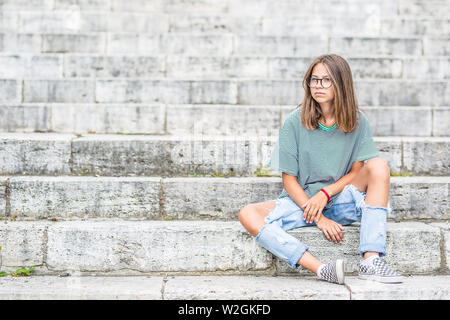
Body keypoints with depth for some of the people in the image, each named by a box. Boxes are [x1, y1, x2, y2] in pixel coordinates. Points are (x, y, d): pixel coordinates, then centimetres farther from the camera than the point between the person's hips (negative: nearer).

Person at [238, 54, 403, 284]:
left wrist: (325, 193, -17)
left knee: (379, 166, -24)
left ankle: (370, 261, -33)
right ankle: (322, 270, -42)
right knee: (248, 215, -27)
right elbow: (289, 180, -6)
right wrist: (319, 218, -17)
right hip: (301, 201, -1)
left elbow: (358, 171, 0)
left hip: (341, 201, 1)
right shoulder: (295, 122, -6)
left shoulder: (357, 122, -1)